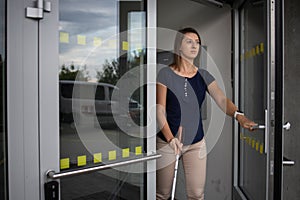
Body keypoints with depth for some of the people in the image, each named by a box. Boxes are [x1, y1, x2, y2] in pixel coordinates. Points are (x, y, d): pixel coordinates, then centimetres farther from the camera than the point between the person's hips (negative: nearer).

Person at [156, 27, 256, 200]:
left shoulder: (204, 76, 3)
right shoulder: (166, 74, -7)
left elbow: (222, 99, -12)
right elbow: (160, 109, -14)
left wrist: (239, 116, -32)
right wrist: (170, 137, -28)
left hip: (197, 142, 3)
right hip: (167, 142, -3)